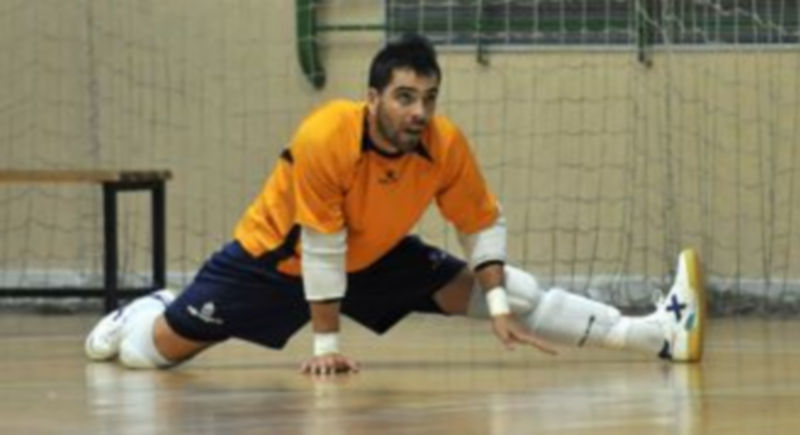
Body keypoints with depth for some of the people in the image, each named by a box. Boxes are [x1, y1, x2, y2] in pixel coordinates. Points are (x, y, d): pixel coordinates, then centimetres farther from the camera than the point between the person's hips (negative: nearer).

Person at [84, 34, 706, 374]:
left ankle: (655, 333, -17)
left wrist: (499, 308, -21)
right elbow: (320, 246, -31)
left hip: (377, 258, 3)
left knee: (500, 290, -11)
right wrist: (326, 341, -25)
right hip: (277, 256, -3)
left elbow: (483, 223, -9)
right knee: (158, 349, -3)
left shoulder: (446, 144, -23)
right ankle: (145, 313, 35)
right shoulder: (324, 138, -37)